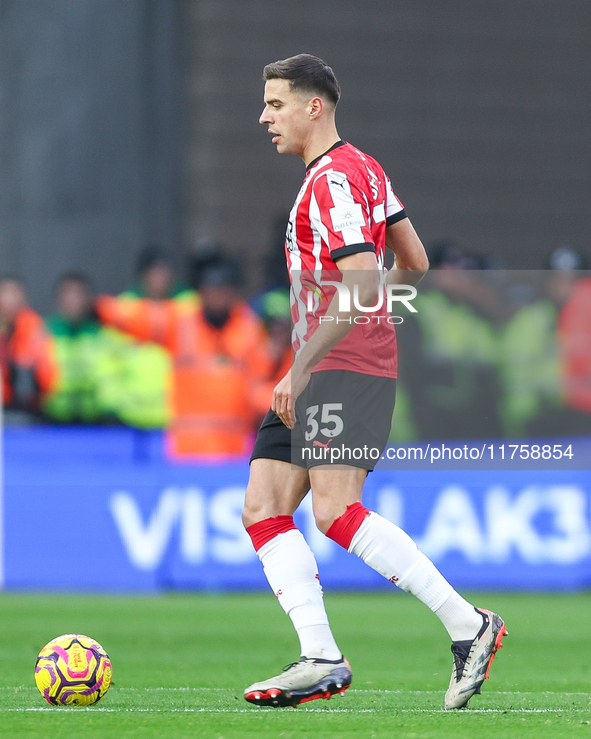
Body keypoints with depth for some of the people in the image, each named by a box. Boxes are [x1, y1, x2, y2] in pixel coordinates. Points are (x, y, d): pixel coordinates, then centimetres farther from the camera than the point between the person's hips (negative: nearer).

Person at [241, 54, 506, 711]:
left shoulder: (333, 180, -12)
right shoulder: (364, 170, 20)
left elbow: (363, 286, -21)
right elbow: (413, 263, 25)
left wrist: (301, 366, -20)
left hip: (345, 367, -11)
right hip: (317, 377, 11)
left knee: (336, 512, -20)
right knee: (263, 509, 0)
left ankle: (468, 625, -16)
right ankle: (321, 660, -8)